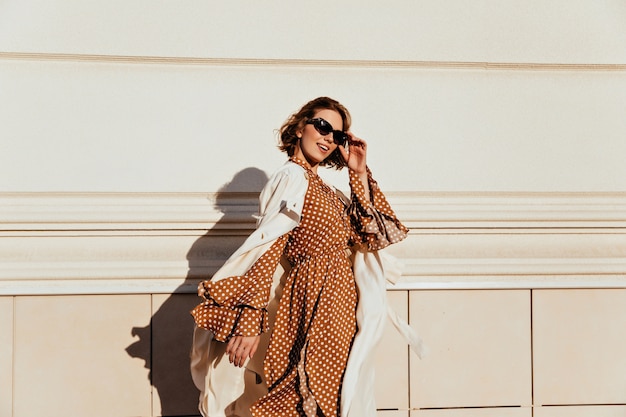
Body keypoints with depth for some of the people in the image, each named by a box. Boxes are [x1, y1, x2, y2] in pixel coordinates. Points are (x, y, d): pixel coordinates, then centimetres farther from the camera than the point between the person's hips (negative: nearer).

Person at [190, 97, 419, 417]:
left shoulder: (327, 193, 16)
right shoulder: (293, 177, -8)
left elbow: (370, 235, 9)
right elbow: (268, 250, -18)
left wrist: (360, 174, 7)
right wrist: (248, 321, -25)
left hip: (335, 319, 8)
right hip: (309, 310, -8)